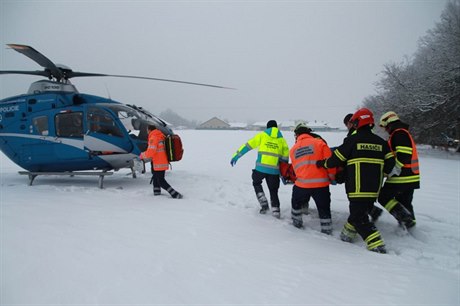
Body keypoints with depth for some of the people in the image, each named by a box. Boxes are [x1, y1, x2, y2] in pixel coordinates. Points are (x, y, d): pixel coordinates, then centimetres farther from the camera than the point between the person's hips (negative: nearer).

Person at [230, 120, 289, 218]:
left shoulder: (262, 135, 7)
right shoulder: (282, 139, 11)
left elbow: (248, 145, 4)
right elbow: (285, 157, 7)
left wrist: (236, 156, 7)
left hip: (261, 167, -1)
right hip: (274, 169, 1)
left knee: (256, 183, 25)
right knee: (273, 190, 16)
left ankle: (264, 203, 13)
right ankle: (275, 210, 10)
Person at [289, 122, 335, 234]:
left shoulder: (293, 149, 11)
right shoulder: (319, 142, 1)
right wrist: (332, 176, 8)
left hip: (302, 183, 2)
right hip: (321, 183, -2)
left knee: (296, 203, 27)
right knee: (324, 208, 12)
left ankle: (297, 222, 39)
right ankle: (327, 230, 16)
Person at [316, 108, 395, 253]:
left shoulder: (352, 140, -7)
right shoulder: (381, 142, 9)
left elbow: (336, 159, -4)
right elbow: (390, 163, 9)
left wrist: (322, 163, 13)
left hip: (358, 188, -6)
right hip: (374, 189, 7)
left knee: (359, 218, -1)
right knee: (359, 212, 21)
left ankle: (377, 245, -9)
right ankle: (347, 235, 32)